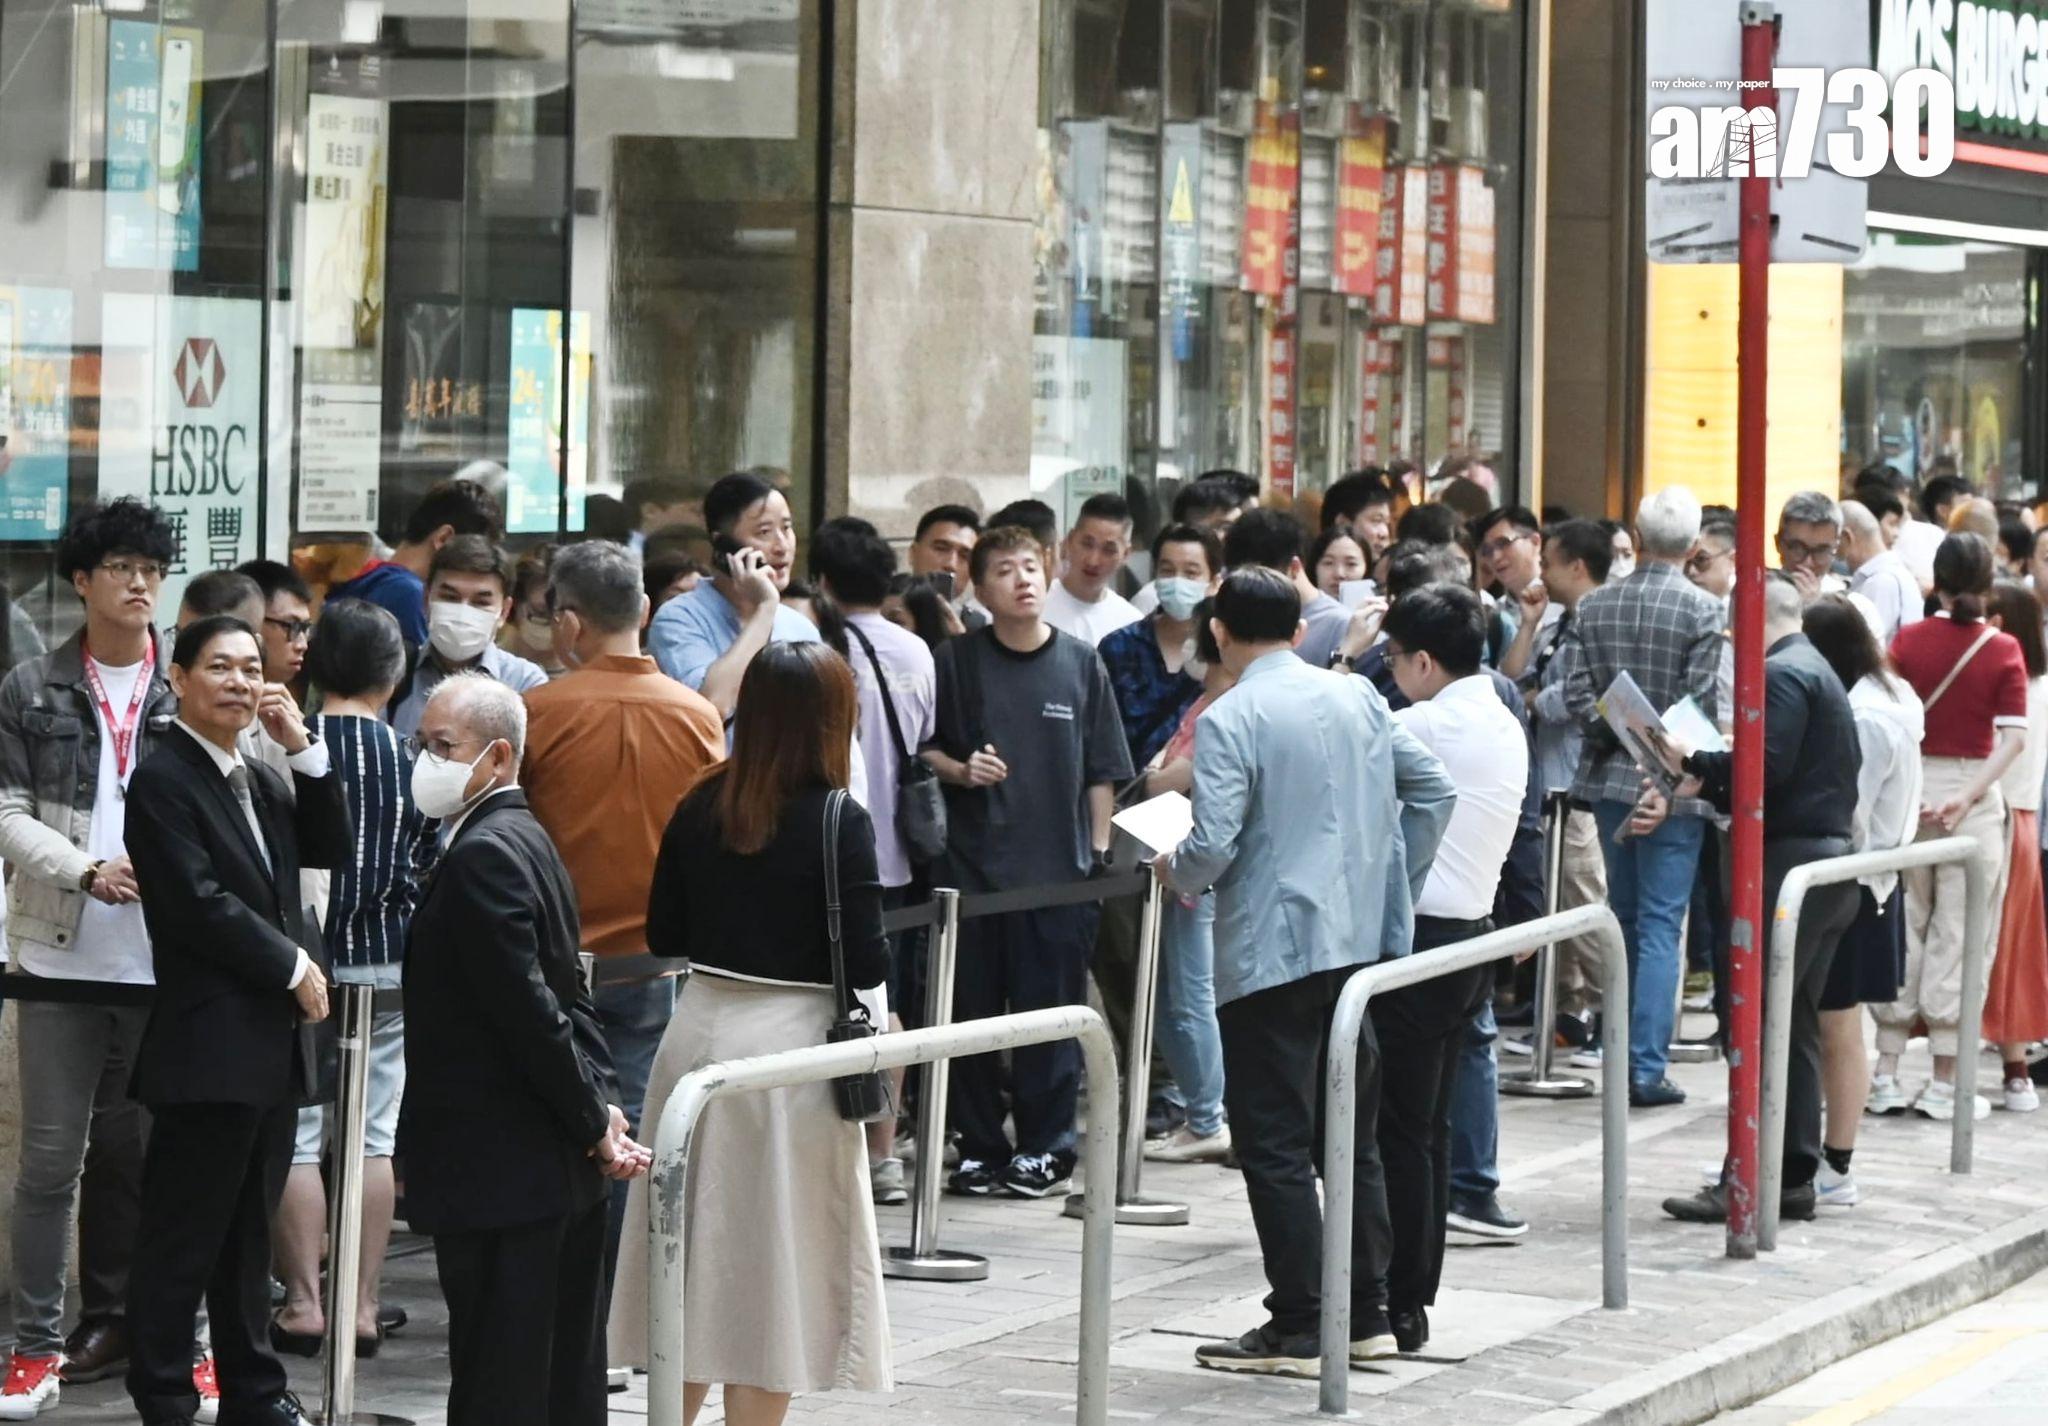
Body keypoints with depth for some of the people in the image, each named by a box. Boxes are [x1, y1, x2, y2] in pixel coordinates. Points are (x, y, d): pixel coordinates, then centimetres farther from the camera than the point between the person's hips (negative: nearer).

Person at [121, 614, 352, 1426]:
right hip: (210, 1042, -8)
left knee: (248, 1231, 13)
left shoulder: (260, 779, 18)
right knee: (181, 1237, -3)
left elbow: (332, 850, 9)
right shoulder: (163, 780, -9)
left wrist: (303, 749, 0)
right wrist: (293, 966, -10)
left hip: (273, 1039, 8)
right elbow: (200, 905, -16)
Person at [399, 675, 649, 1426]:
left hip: (498, 1173, -10)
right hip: (562, 1168, 10)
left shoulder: (482, 856, -17)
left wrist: (594, 1122, -12)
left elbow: (530, 1010, -21)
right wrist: (603, 1110, 4)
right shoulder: (525, 840, 15)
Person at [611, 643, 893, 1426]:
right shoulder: (838, 822, -13)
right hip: (789, 1041, -5)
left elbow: (663, 935, 9)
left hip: (699, 1031, 5)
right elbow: (866, 965, -13)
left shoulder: (699, 809, 2)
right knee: (772, 1257, 3)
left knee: (696, 1243, 14)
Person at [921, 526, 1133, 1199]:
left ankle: (1045, 1148, 11)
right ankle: (980, 1146, 13)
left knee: (1052, 1010, 2)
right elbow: (925, 747, 9)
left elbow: (1102, 771, 8)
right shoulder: (956, 662, 3)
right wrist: (960, 770, -11)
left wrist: (1098, 850, 3)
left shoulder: (1080, 664, 4)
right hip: (973, 860, 0)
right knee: (973, 1008, 4)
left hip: (1059, 865, 0)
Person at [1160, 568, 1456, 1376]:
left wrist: (1176, 876, 3)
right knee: (1353, 1139, 15)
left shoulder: (1230, 721, -12)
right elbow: (1434, 791, 13)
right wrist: (1394, 886, 20)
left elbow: (1213, 844, -19)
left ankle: (1298, 1331, -1)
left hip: (1272, 953, -7)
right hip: (1361, 943, 7)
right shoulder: (1359, 700, 8)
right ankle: (1367, 1315, 19)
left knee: (1274, 1144, -1)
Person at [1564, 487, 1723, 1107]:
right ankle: (1646, 1067, -6)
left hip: (1609, 776, 5)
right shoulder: (1703, 610, -12)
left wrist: (1613, 731, 3)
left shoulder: (1595, 604, 2)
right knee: (1660, 924, -2)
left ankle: (1623, 1056, 23)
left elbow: (1576, 690, -2)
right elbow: (1704, 701, -14)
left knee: (1624, 917, 17)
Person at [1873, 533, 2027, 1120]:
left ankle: (1886, 1075, 10)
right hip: (1973, 788, -2)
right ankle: (1943, 1083, 5)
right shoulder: (2003, 651, -4)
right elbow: (2013, 737, -11)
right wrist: (1969, 795, -13)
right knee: (1958, 936, 3)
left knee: (1902, 928, 10)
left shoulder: (1908, 639, -1)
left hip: (1909, 786, 2)